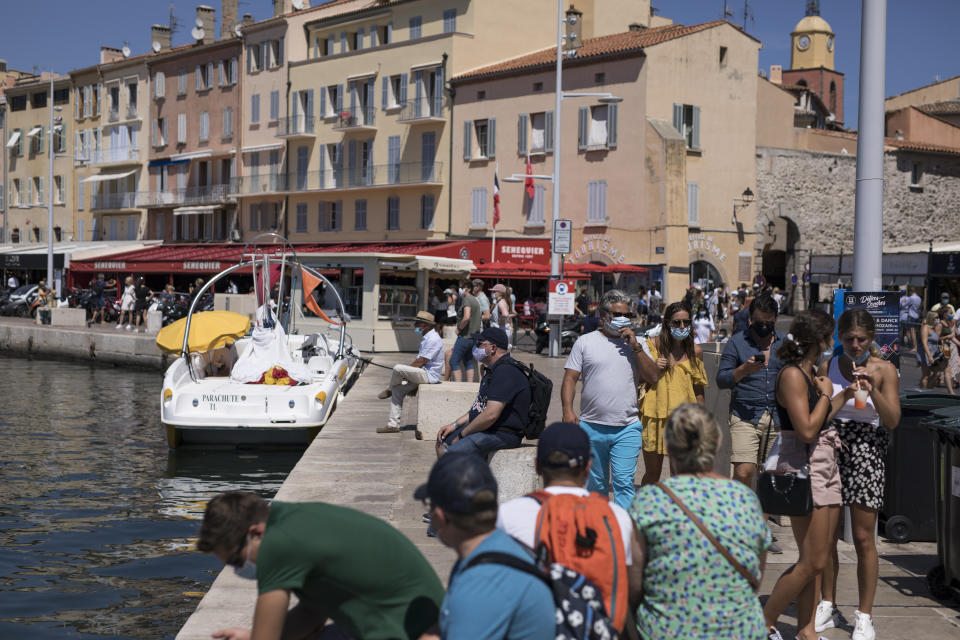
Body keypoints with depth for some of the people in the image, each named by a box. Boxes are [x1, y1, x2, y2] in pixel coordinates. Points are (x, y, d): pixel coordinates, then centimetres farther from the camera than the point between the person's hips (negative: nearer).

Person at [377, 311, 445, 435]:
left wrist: (404, 371, -7)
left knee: (397, 368, -23)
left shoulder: (433, 339, -17)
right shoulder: (426, 338, 17)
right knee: (398, 390, 4)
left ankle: (389, 390, 7)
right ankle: (393, 424, 4)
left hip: (429, 375, -11)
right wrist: (406, 375, 9)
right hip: (424, 374, 11)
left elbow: (420, 362, -19)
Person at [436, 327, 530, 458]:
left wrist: (462, 434, -15)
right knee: (442, 441, 15)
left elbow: (491, 415, -27)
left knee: (447, 454, -23)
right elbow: (479, 408, 24)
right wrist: (454, 425, 13)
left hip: (501, 434, -11)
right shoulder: (495, 369, 17)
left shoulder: (506, 372, -20)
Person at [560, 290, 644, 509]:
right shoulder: (585, 342, 6)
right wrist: (568, 410, -11)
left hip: (627, 428, 0)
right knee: (596, 483, 11)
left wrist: (636, 347, -7)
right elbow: (570, 379, 3)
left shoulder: (635, 343, 10)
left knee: (624, 481, -10)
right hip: (591, 426, 0)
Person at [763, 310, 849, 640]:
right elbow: (807, 430, -22)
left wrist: (844, 396, 20)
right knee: (813, 562, -7)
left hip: (825, 467, 9)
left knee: (815, 562, 10)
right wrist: (826, 394, -10)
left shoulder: (810, 372, 13)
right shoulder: (792, 375, -16)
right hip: (803, 470, -9)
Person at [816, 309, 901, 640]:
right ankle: (827, 607, 22)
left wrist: (872, 389, -22)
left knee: (863, 539, 0)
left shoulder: (884, 370, -2)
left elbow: (893, 420, -9)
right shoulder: (828, 367, 4)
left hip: (866, 455, -3)